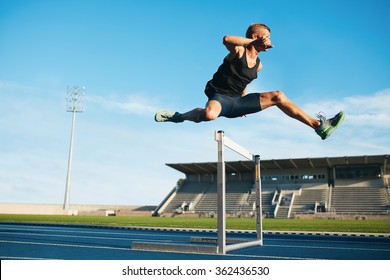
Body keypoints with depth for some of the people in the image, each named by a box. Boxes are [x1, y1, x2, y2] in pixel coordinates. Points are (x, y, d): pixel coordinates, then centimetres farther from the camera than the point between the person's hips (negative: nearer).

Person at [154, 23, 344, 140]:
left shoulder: (258, 65, 14)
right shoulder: (239, 51, -8)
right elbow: (226, 40, -32)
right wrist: (254, 42, -36)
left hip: (238, 102, 7)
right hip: (219, 97, -7)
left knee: (277, 96, -1)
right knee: (209, 115, -43)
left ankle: (318, 125, -2)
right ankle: (177, 116, -12)